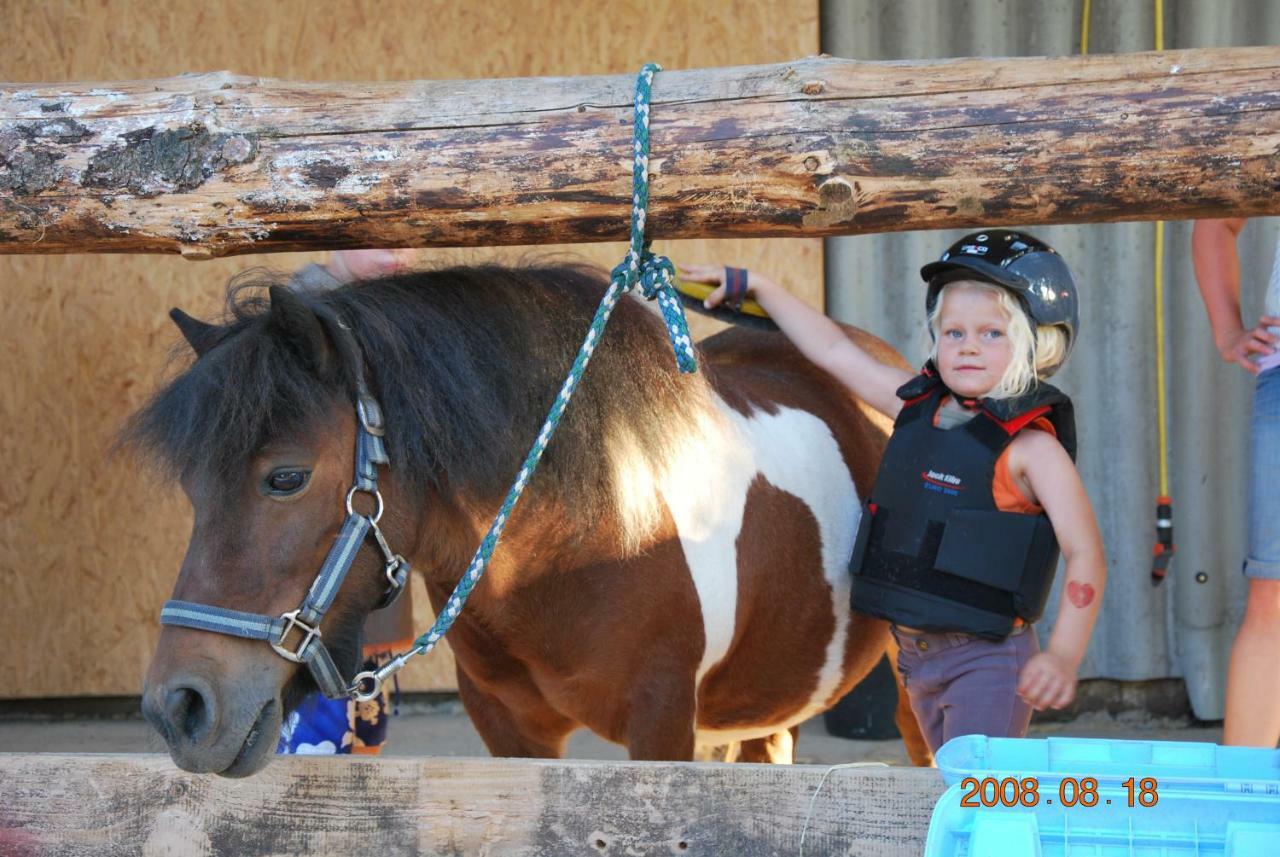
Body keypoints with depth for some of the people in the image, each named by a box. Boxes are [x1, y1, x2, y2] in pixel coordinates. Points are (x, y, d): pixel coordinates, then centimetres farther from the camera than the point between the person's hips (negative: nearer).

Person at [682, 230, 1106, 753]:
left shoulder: (1029, 445, -12)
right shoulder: (917, 406, 8)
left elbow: (1086, 556, -18)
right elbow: (835, 351, 19)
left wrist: (1063, 656, -31)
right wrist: (754, 288, 24)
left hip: (986, 657, -8)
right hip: (917, 653, 8)